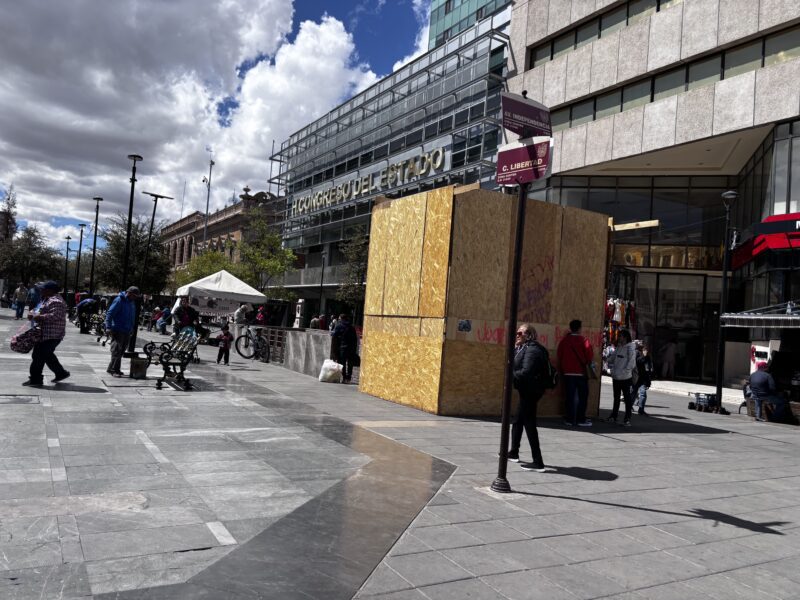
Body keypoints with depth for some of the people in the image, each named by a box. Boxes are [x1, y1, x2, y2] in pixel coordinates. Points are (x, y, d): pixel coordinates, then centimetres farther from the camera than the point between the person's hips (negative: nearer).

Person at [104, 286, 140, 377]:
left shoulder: (132, 302, 13)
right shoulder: (119, 300, -11)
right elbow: (109, 313, -14)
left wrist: (132, 328, 20)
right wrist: (108, 327, -19)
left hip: (127, 331, 8)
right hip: (117, 331, -8)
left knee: (122, 351, 10)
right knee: (116, 350, -8)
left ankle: (111, 368, 18)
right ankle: (114, 370, -3)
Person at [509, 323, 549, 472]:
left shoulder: (532, 350, -18)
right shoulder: (524, 348, 14)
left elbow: (526, 372, -26)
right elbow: (514, 364, 15)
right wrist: (515, 349, 3)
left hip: (530, 391, -11)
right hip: (527, 391, 11)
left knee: (529, 424, -8)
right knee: (517, 421, 21)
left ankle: (538, 462, -4)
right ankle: (514, 453, 37)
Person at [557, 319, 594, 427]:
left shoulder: (564, 340, -1)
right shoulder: (584, 341, -10)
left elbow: (560, 356, 5)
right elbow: (590, 357, -7)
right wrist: (590, 364, 12)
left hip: (568, 372, 3)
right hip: (581, 372, -3)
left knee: (570, 396, 7)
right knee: (582, 397, 7)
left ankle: (570, 419, 8)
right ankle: (581, 419, 6)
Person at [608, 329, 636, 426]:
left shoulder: (630, 348, -10)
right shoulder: (618, 347, 12)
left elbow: (632, 362, -15)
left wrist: (625, 371, -18)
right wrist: (612, 370, 8)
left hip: (625, 378, -8)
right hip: (616, 377, 8)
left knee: (627, 398, -1)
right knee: (616, 398, 17)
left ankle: (627, 419, 2)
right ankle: (613, 417, 27)